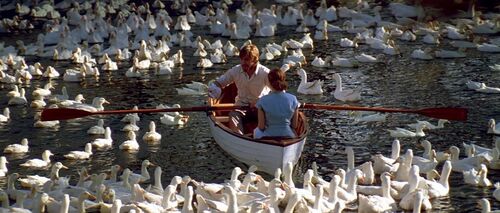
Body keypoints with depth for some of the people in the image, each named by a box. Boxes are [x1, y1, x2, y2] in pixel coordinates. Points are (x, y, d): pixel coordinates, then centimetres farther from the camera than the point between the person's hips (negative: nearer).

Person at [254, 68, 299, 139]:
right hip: (288, 136, 2)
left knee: (256, 131, 33)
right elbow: (294, 126, -2)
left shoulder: (263, 101, -15)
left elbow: (261, 127, -9)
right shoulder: (293, 99, -9)